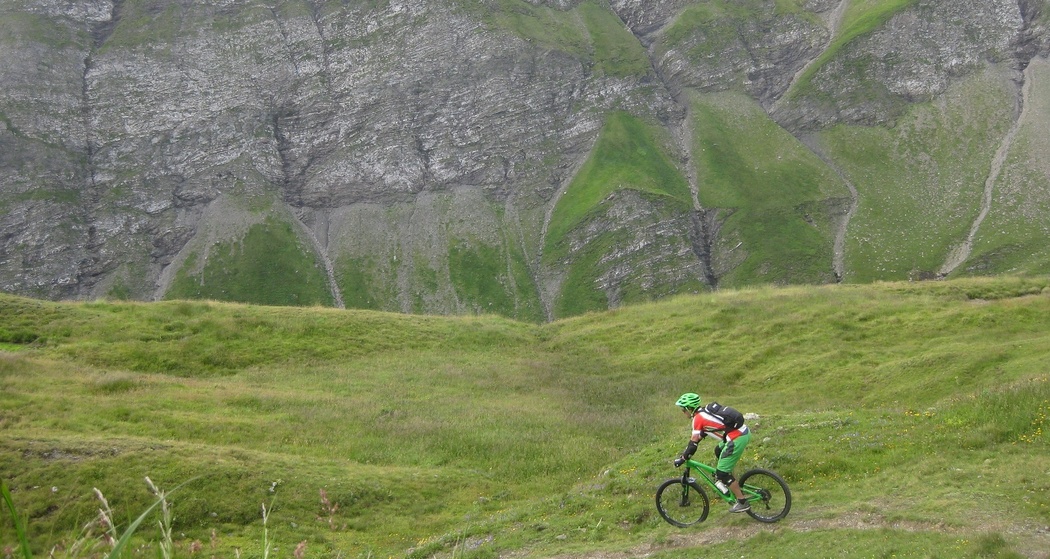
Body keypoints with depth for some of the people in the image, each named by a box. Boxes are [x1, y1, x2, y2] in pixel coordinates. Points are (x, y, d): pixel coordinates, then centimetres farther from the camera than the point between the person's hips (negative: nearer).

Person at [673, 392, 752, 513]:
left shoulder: (698, 418, -7)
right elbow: (699, 436, 31)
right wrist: (686, 451, 35)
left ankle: (742, 502, 4)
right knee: (719, 451, 31)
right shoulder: (705, 412, 20)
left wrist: (682, 459, 4)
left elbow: (693, 443, -6)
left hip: (737, 439, -10)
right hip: (744, 432, 10)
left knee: (722, 473, -1)